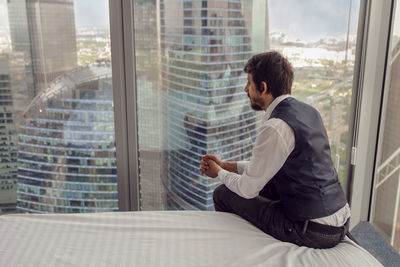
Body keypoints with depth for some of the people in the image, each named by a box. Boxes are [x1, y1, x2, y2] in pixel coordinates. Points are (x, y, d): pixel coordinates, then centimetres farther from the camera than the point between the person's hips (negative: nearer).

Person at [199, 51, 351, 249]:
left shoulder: (275, 128, -22)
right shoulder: (307, 110, 6)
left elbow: (248, 189, -13)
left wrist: (219, 173, 8)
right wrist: (227, 165, 16)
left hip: (314, 232, -9)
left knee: (222, 194, 0)